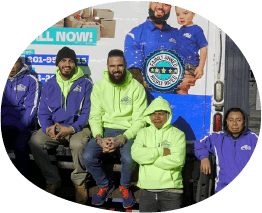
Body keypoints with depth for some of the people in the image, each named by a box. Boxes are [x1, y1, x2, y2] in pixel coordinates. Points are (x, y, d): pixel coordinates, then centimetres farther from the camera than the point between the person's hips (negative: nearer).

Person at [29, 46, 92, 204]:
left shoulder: (85, 84, 2)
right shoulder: (49, 86, 11)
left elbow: (87, 113, -3)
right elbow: (43, 112, 9)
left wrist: (72, 128, -21)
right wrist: (48, 128, -14)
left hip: (77, 127, -3)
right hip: (54, 127, 3)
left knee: (78, 144, -36)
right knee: (35, 142, -25)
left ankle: (79, 181, -8)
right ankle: (53, 180, -5)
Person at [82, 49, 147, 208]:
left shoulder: (136, 87, -5)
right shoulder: (99, 86, 3)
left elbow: (139, 120, -8)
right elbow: (95, 116, 2)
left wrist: (122, 139, -23)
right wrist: (99, 138, -17)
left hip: (128, 131, -2)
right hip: (105, 130, 3)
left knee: (129, 159, -32)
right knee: (88, 157, -23)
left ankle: (125, 187, 5)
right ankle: (105, 185, 10)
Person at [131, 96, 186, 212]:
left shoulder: (177, 134, 4)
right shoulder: (143, 133, 12)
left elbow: (177, 160, -12)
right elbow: (135, 154, -6)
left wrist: (148, 156, -7)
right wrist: (162, 152, -10)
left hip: (170, 190, -2)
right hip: (146, 191, 2)